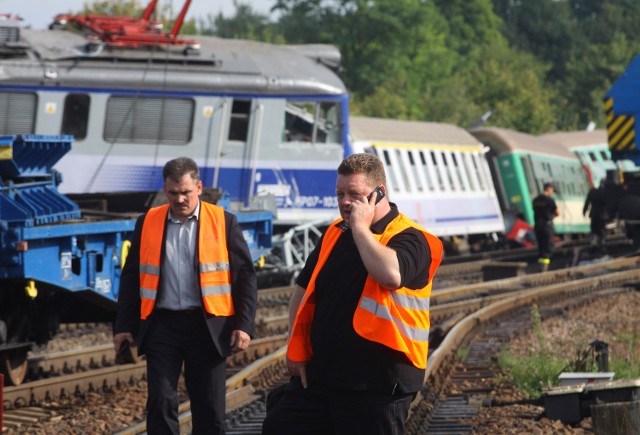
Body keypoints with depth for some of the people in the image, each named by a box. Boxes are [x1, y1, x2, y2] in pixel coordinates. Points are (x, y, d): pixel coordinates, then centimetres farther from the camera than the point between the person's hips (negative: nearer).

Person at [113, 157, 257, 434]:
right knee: (160, 405, -4)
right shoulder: (148, 223, 8)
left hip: (207, 326, -1)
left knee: (210, 411, 4)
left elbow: (245, 276, 2)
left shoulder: (224, 222, 2)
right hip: (162, 326, 1)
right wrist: (124, 327, 6)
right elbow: (131, 277, 12)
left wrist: (244, 325, -7)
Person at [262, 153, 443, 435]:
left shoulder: (408, 238, -10)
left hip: (377, 382, -7)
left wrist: (361, 227, -21)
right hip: (319, 374, 7)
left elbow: (391, 274, -33)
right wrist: (296, 348, 12)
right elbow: (303, 288, 21)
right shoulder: (335, 233, 12)